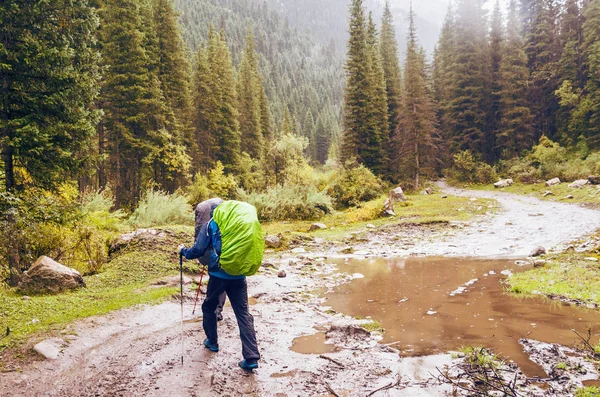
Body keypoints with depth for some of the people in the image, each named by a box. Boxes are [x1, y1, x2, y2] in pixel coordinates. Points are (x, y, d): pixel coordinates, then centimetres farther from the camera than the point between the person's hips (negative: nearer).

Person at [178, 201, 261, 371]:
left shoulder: (209, 226, -1)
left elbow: (198, 250, -7)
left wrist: (183, 251, 13)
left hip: (218, 275, -3)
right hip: (238, 276, 3)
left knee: (209, 307, 23)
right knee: (243, 314, 3)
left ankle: (212, 342, 37)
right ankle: (252, 357, -4)